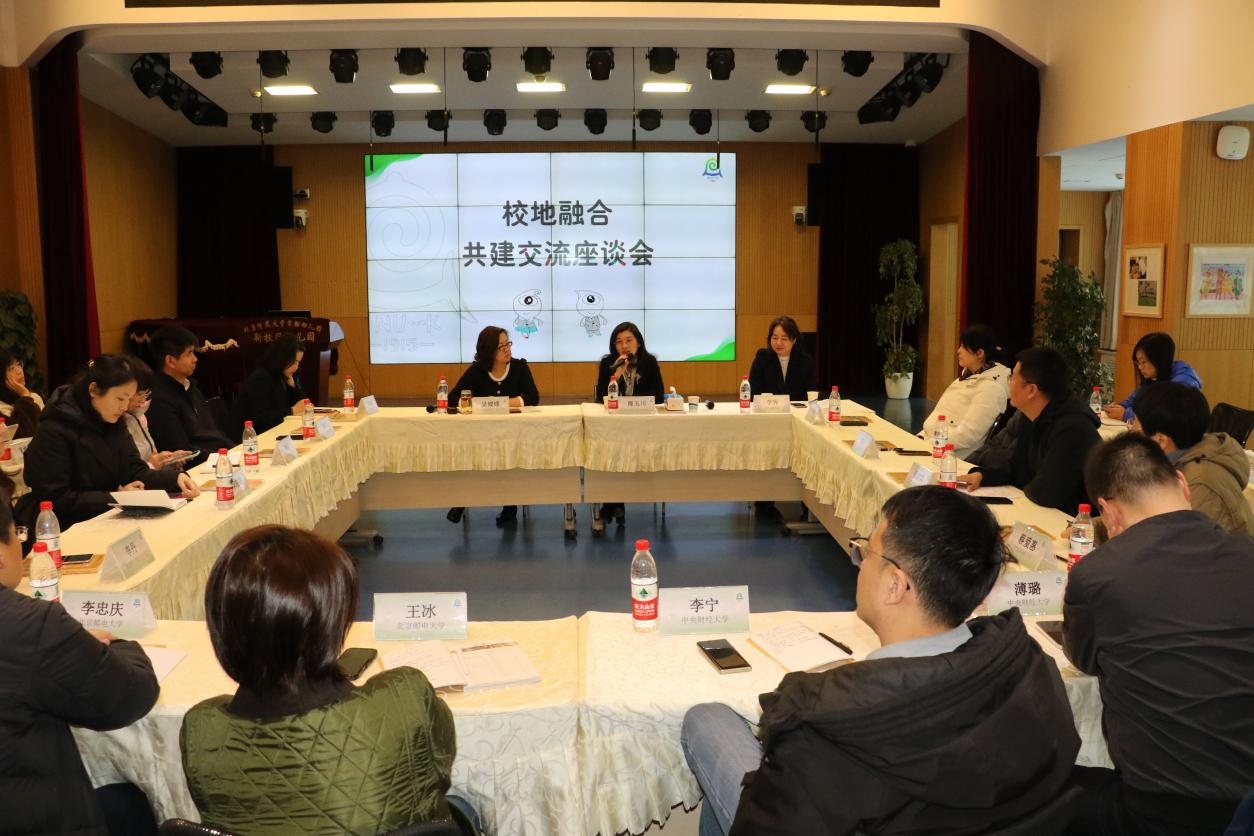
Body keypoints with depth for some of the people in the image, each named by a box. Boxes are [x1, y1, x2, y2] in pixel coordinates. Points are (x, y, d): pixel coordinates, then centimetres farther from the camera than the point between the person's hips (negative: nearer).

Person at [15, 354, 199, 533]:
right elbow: (56, 499, -17)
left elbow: (136, 472, 4)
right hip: (65, 528, -7)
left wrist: (176, 478, -14)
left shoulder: (113, 424, 9)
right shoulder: (55, 431, -14)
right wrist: (114, 497, -17)